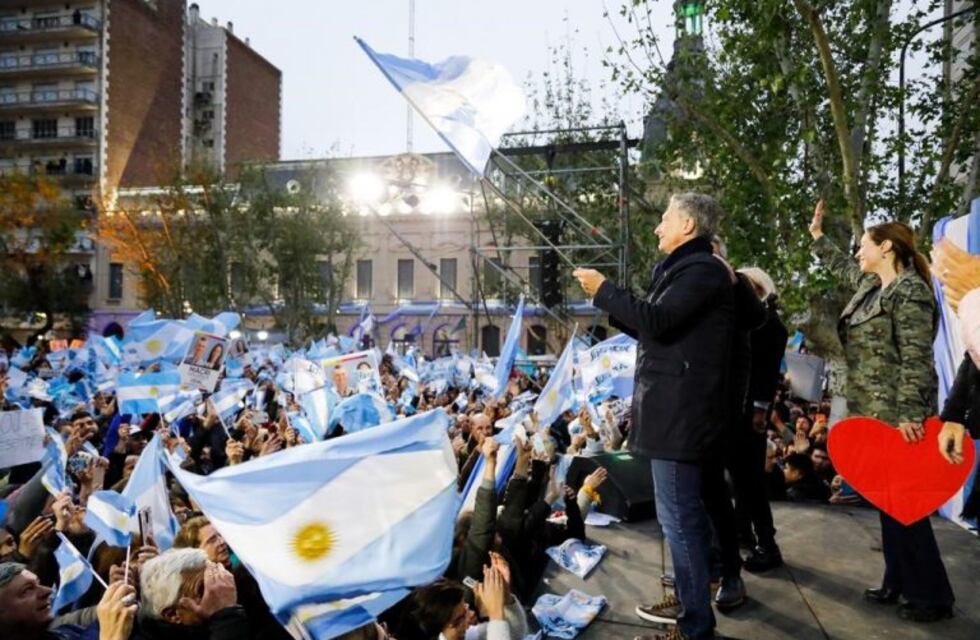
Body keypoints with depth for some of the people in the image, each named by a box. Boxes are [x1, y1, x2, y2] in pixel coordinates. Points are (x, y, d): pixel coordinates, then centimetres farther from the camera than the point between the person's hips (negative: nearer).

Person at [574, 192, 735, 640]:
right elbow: (657, 329, 21)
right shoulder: (687, 269, 20)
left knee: (678, 516, -5)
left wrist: (603, 291, -13)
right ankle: (688, 601, 32)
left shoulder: (702, 269, -13)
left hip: (679, 413, -11)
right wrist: (611, 303, 14)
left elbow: (657, 321, -24)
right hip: (675, 410, 11)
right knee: (685, 512, 18)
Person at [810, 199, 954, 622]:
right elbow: (841, 267, 36)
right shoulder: (871, 285, 13)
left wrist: (909, 414, -25)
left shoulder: (909, 290, -13)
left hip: (896, 415, -9)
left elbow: (916, 358, -20)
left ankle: (932, 595, 11)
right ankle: (898, 582, 25)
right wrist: (817, 234, 39)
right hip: (875, 412, 9)